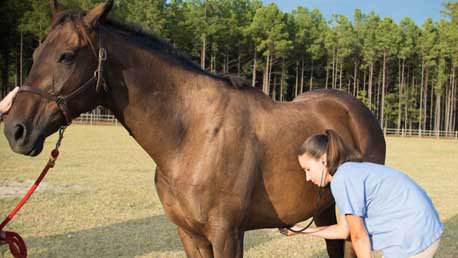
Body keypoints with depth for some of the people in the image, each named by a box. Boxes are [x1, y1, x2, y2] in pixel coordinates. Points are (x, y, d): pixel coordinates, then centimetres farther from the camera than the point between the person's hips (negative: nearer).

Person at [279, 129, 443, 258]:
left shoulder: (342, 179, -17)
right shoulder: (351, 172, 12)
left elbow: (359, 236, -13)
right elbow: (343, 230, 17)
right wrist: (301, 230, 22)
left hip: (412, 240, -9)